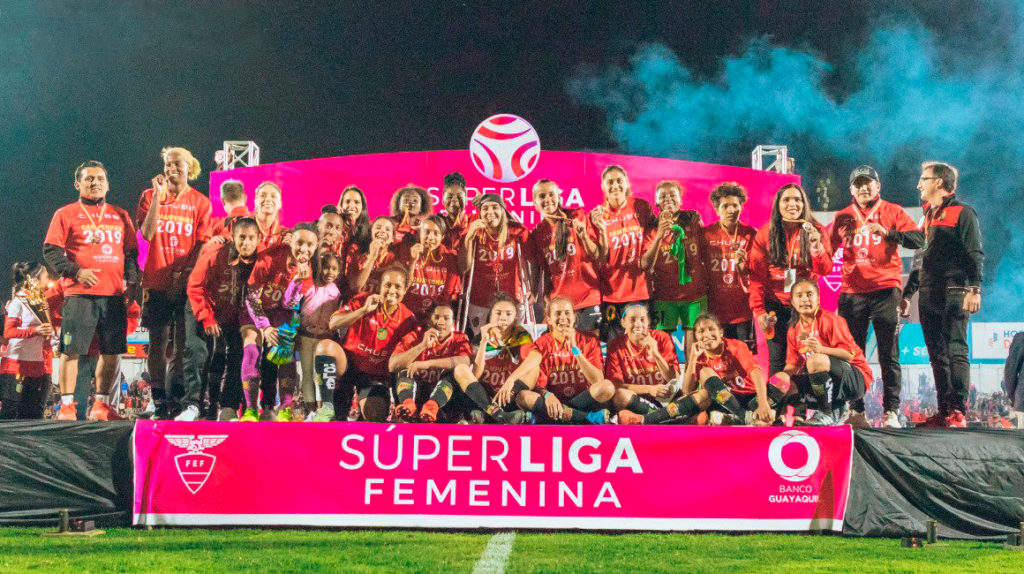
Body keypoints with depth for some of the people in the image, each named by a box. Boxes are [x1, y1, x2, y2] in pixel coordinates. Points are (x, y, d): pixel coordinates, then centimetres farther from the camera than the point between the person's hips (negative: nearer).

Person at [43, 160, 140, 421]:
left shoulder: (120, 216, 17)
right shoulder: (66, 214, 5)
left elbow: (131, 252, 19)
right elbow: (51, 251, -1)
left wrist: (132, 281, 4)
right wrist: (76, 272, -14)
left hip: (115, 294, 4)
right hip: (80, 294, -4)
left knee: (111, 351, 4)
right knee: (71, 350, -6)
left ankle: (101, 405, 14)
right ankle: (66, 406, 0)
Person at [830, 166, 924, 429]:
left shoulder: (893, 212, 6)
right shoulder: (843, 217, 14)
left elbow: (918, 240, -6)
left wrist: (887, 233, -19)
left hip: (885, 290, -2)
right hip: (852, 293, 3)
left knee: (889, 355, -4)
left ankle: (891, 412, -4)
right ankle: (856, 411, 6)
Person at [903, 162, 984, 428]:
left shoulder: (962, 212, -2)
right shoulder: (929, 216, 22)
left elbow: (975, 254, -9)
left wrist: (974, 289, -19)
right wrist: (907, 293, 24)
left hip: (953, 294, -8)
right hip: (929, 295, 8)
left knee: (956, 352, -11)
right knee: (937, 356, 6)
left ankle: (958, 411, -13)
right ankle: (944, 412, 8)